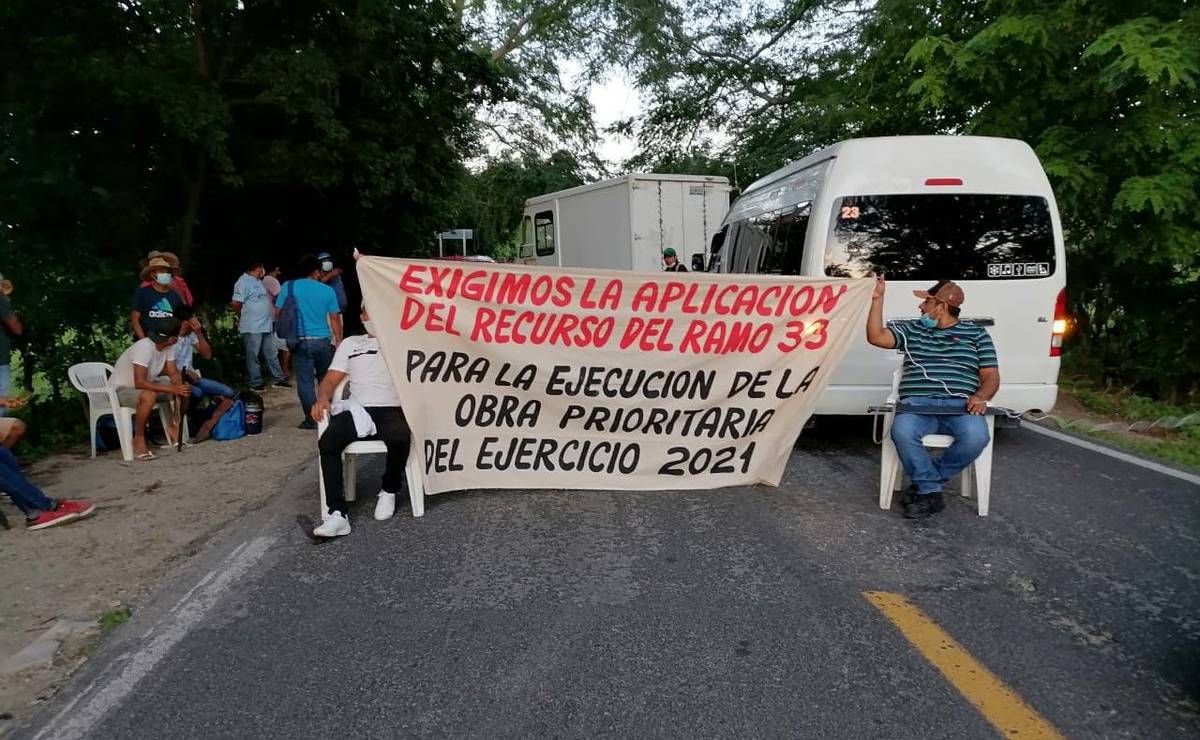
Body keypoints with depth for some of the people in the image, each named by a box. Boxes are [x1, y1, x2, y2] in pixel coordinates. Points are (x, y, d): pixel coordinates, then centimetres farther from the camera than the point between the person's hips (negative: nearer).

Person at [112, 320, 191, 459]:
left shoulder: (169, 346, -8)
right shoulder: (144, 347, -32)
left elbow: (174, 374, -5)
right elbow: (140, 383, -36)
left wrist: (179, 388, -26)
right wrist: (172, 389, -38)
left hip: (145, 386, 8)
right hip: (122, 389, -8)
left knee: (184, 388, -7)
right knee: (149, 396, -39)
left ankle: (174, 427, 9)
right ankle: (139, 439, -20)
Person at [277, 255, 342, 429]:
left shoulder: (289, 287, 0)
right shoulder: (327, 290, 0)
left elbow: (277, 314, 3)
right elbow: (335, 319, 1)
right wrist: (339, 341, 9)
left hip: (300, 341, -1)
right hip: (323, 341, 1)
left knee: (305, 381, 2)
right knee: (326, 379, 16)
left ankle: (312, 419, 1)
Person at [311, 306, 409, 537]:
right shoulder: (350, 343, 24)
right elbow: (331, 380, 15)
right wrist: (322, 398, -3)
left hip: (391, 411, -2)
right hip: (357, 410, 2)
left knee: (399, 439, -36)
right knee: (327, 442, -28)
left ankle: (389, 490, -5)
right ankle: (338, 512, -29)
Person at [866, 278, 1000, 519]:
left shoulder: (976, 334, 19)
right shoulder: (911, 329, 21)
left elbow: (991, 376, 13)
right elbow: (876, 337, 5)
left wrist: (980, 396, -9)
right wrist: (878, 299, 4)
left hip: (959, 407, 0)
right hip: (917, 405, 0)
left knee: (976, 434, -34)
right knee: (902, 431, -35)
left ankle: (926, 482, -11)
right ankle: (931, 492, -16)